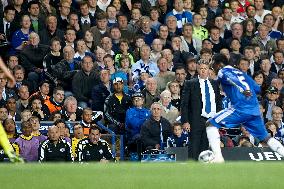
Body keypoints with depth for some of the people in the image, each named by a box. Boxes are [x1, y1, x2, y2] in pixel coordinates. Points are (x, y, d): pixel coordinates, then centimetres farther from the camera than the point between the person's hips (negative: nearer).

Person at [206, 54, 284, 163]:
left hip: (240, 108, -7)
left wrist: (242, 89, -39)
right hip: (255, 110, 7)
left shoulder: (222, 72, 5)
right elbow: (257, 88, 22)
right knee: (265, 137, 17)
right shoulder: (240, 72, 25)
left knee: (211, 124, 0)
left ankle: (218, 157, -13)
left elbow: (232, 79, -19)